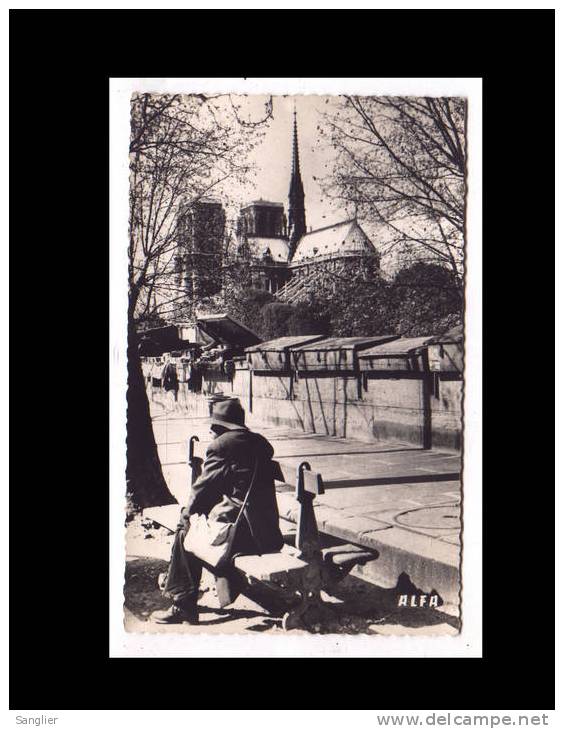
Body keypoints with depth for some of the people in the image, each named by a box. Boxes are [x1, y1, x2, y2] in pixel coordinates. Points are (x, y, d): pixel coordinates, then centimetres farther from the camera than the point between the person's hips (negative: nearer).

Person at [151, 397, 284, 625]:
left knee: (185, 533, 12)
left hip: (244, 531, -8)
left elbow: (203, 488, -4)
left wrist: (187, 514, 15)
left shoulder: (220, 445, -8)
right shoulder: (260, 443, 15)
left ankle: (183, 605, 17)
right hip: (268, 530, 9)